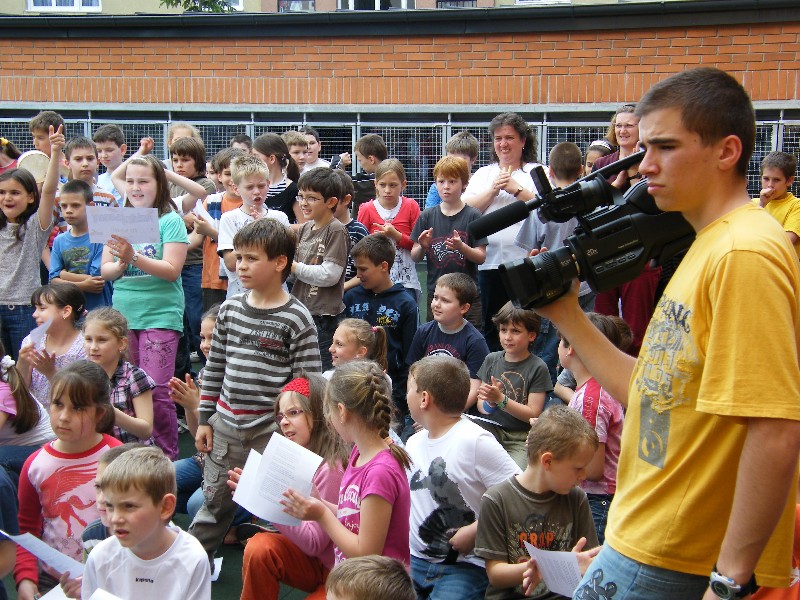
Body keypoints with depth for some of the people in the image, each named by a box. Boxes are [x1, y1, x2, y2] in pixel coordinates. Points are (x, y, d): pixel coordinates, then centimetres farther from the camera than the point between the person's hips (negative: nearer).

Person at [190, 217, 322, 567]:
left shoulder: (296, 319, -10)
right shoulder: (230, 309, 6)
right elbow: (214, 367, 12)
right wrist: (204, 419, 10)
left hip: (271, 429, -5)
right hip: (226, 423, 5)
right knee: (214, 502, 16)